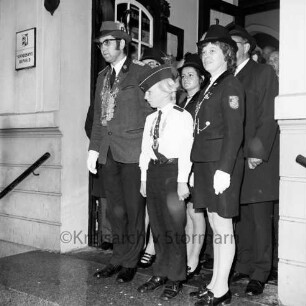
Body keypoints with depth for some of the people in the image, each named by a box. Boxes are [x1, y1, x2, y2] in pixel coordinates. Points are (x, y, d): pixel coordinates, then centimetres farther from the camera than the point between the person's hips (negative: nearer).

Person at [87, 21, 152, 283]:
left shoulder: (141, 72, -3)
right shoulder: (103, 76, 16)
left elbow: (150, 112, -5)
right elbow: (98, 115, 16)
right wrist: (94, 148, 10)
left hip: (133, 151, -6)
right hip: (109, 151, 6)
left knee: (133, 209, 3)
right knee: (115, 209, 12)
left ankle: (130, 262, 17)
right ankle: (118, 258, 24)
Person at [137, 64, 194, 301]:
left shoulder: (183, 116, -6)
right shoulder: (151, 119, 14)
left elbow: (185, 150, -10)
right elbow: (145, 149, 15)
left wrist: (182, 181, -13)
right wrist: (144, 178, 12)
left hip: (173, 170, -7)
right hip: (153, 171, 7)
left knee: (174, 226, 0)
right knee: (157, 225, 11)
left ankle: (176, 279, 13)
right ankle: (160, 274, 24)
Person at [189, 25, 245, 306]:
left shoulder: (231, 86, -6)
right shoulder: (208, 88, 18)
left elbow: (234, 132, -14)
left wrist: (224, 169, -21)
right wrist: (196, 167, 10)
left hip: (222, 163, -8)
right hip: (204, 163, 8)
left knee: (223, 226, -1)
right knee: (215, 226, 13)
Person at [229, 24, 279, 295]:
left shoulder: (264, 73, 0)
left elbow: (269, 116, -8)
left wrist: (257, 151, -16)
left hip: (258, 158, -5)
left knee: (260, 217, 0)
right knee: (241, 215, 11)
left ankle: (260, 273, 11)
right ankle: (244, 265, 23)